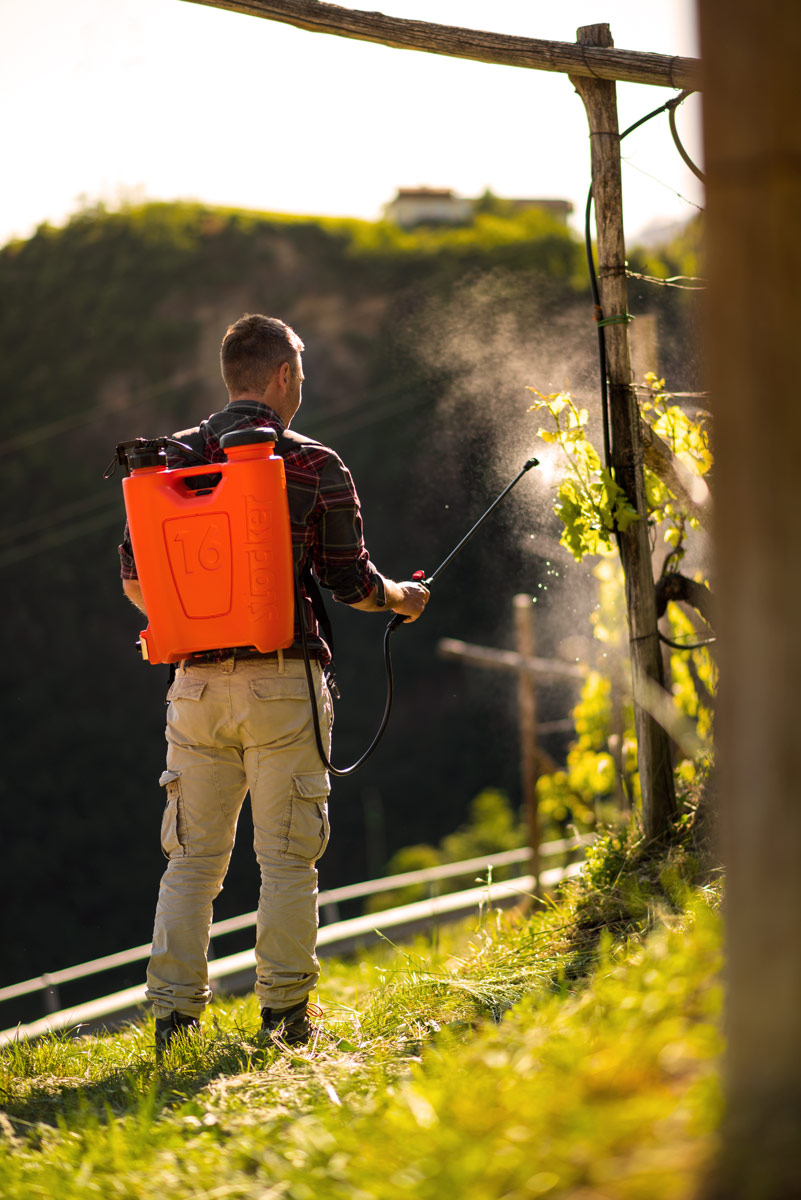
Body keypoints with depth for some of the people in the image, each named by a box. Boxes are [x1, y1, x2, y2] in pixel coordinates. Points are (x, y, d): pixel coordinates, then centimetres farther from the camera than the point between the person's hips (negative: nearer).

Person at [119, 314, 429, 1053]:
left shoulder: (171, 460, 6)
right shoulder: (314, 466, -3)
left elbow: (135, 579, 8)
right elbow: (352, 584, -2)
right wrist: (403, 598, 19)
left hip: (197, 683, 3)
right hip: (282, 682, -3)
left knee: (192, 859, 9)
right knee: (287, 860, 4)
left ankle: (175, 1014, 5)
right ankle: (285, 1013, 4)